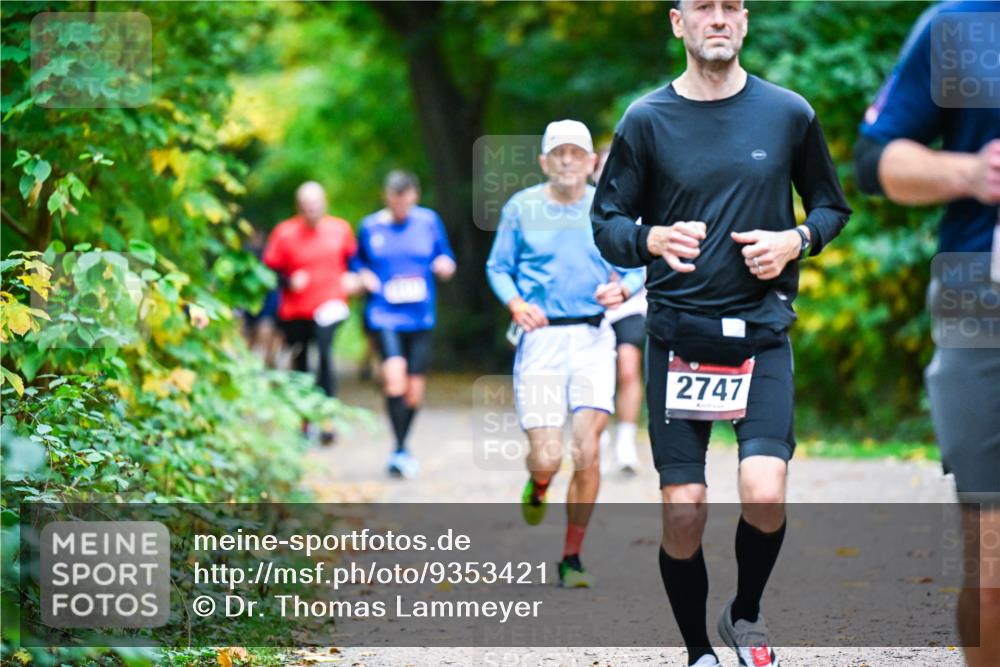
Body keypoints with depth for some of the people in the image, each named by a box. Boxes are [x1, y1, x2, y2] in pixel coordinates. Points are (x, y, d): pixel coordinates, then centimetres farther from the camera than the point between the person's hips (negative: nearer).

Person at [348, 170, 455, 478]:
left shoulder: (429, 221, 5)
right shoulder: (370, 227, 4)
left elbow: (444, 256, 13)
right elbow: (357, 261, 18)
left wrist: (445, 264, -9)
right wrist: (363, 276, -2)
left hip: (420, 317, 2)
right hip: (384, 315, -2)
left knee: (415, 390, 6)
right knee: (395, 375, -25)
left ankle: (400, 452, 28)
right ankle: (400, 450, -21)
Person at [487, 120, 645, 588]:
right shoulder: (521, 208, 4)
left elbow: (635, 268, 13)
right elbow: (498, 267, 11)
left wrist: (623, 290, -9)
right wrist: (515, 303, -9)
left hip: (593, 338, 1)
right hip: (541, 337, -1)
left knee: (586, 452, -9)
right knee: (547, 458, -9)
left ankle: (571, 558, 6)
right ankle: (537, 487, 31)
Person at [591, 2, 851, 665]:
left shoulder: (788, 113, 4)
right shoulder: (647, 119, 2)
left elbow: (832, 207, 15)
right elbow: (607, 222, 5)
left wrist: (796, 240, -6)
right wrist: (654, 240, -16)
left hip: (762, 333, 0)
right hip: (677, 334, 0)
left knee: (764, 494, -18)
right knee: (683, 514, -3)